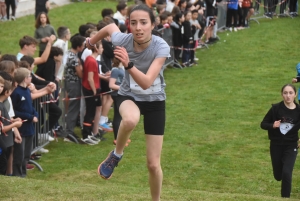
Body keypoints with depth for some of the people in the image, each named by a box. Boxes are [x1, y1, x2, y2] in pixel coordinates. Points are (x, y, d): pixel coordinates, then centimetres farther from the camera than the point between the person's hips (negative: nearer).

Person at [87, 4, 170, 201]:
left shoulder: (161, 47, -29)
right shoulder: (122, 40, -22)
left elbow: (146, 83, -39)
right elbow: (110, 26, 4)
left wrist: (128, 64, -55)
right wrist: (91, 41, 21)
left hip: (155, 101, 0)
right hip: (129, 96, 1)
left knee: (153, 164, 0)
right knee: (130, 119, -40)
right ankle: (116, 155, -11)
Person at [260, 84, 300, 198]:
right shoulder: (276, 108, -12)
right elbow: (263, 124, -5)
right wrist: (272, 125, -25)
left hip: (291, 146, -1)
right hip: (276, 145, 1)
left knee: (286, 173, -17)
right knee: (278, 176, 13)